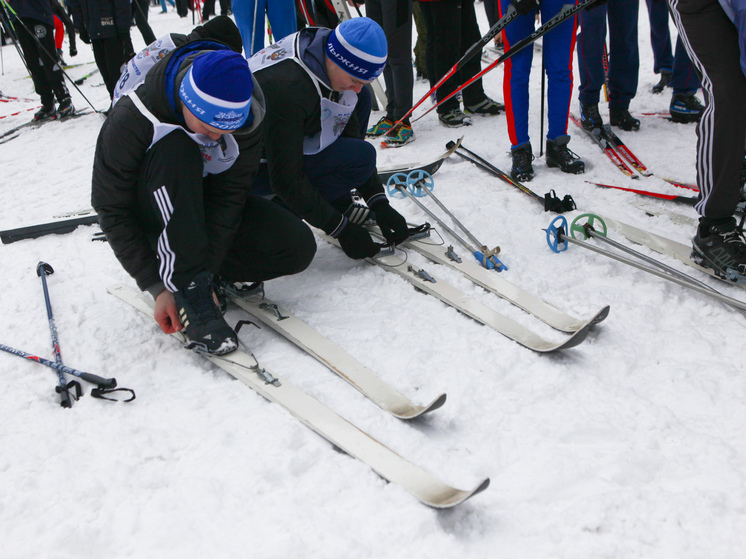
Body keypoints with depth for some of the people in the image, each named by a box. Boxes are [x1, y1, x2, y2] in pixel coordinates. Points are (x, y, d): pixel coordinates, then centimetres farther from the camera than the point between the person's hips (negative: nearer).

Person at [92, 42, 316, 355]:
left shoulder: (246, 114, -22)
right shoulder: (131, 119, -30)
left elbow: (229, 195, -20)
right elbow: (112, 209, -23)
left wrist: (208, 271, -28)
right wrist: (158, 287, -25)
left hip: (209, 207, 3)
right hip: (157, 214, -3)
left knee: (298, 247, -19)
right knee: (174, 149, -38)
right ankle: (189, 292, -33)